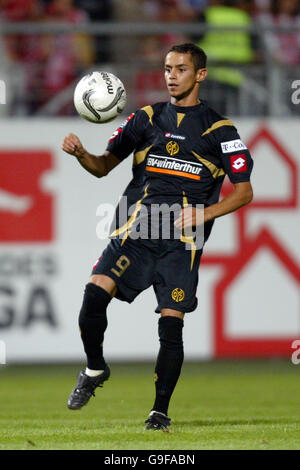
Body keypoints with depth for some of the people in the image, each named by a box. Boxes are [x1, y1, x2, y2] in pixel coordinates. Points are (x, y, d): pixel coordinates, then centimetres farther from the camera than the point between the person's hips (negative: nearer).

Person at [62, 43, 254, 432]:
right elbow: (104, 166, 16)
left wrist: (203, 214, -10)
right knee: (94, 293, -18)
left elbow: (244, 191, 5)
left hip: (182, 240, -2)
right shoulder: (146, 119, 13)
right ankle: (95, 369, 6)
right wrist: (80, 153, -6)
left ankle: (161, 410, 3)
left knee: (171, 323, -9)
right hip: (135, 230, 2)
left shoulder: (219, 130, 5)